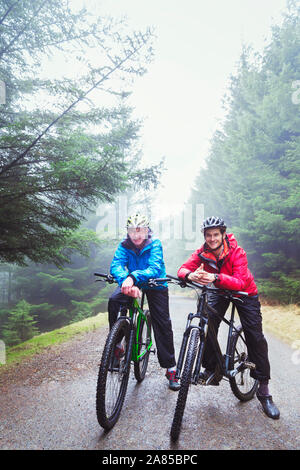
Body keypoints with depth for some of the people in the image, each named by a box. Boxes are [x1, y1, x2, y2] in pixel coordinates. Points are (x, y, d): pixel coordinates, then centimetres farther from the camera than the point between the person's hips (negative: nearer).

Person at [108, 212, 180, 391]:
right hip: (133, 284, 2)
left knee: (163, 325, -3)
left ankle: (171, 368, 12)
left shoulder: (155, 244, -21)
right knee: (113, 300, -27)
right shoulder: (125, 245, -15)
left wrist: (133, 276, -54)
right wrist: (126, 281, -51)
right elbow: (116, 266, -29)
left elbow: (155, 268, -36)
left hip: (156, 285, -2)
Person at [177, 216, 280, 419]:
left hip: (244, 293, -3)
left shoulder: (237, 252, -29)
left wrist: (216, 277, -57)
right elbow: (183, 269, -26)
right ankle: (211, 370, 6)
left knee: (255, 337, -8)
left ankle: (264, 389, 5)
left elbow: (240, 282, -40)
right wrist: (191, 275, -50)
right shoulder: (202, 253, -18)